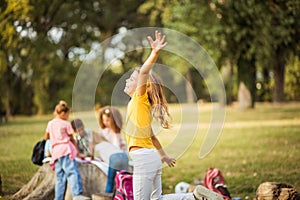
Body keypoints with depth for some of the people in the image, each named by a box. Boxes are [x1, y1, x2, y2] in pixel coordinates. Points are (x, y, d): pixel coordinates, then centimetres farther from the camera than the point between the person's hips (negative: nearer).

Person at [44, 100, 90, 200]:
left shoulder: (50, 123, 17)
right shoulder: (66, 124, 3)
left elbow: (46, 137, 30)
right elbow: (72, 139, 8)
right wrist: (78, 152, 16)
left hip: (56, 151, 6)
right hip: (66, 150, -6)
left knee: (60, 177, 9)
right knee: (73, 172, -17)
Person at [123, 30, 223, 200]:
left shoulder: (140, 99, -3)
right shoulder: (135, 104, 20)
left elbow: (144, 72, -21)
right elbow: (151, 135, 28)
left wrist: (155, 53, -34)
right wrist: (163, 155, 35)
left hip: (143, 157, -9)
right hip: (152, 157, 9)